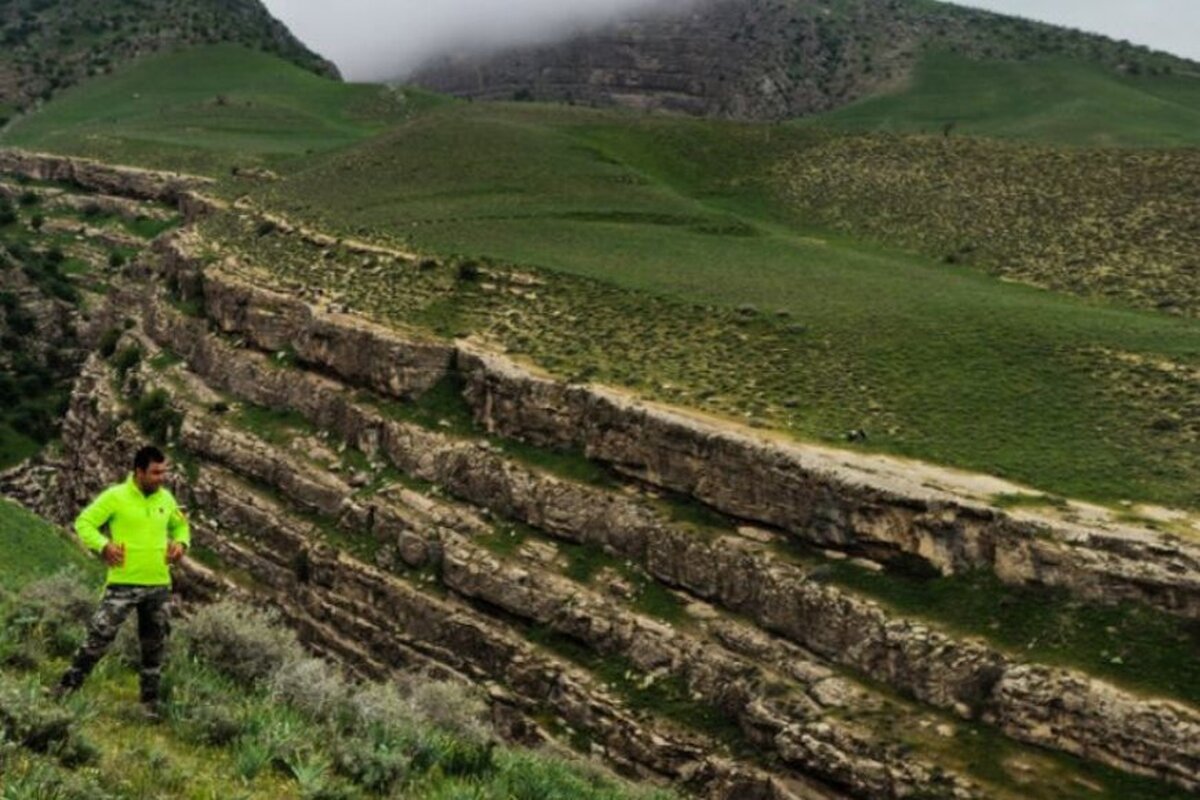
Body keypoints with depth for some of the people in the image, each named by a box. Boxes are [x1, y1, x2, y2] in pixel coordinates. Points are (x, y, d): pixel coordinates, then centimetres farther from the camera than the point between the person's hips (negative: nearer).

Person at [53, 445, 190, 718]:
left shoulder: (166, 499, 5)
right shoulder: (115, 497, -10)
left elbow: (180, 525, 22)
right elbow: (84, 522, -6)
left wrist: (181, 542, 2)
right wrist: (103, 545, -20)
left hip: (159, 585, 4)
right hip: (123, 584, -4)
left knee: (155, 645, 11)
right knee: (100, 635, -2)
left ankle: (150, 699, 24)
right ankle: (71, 681, 17)